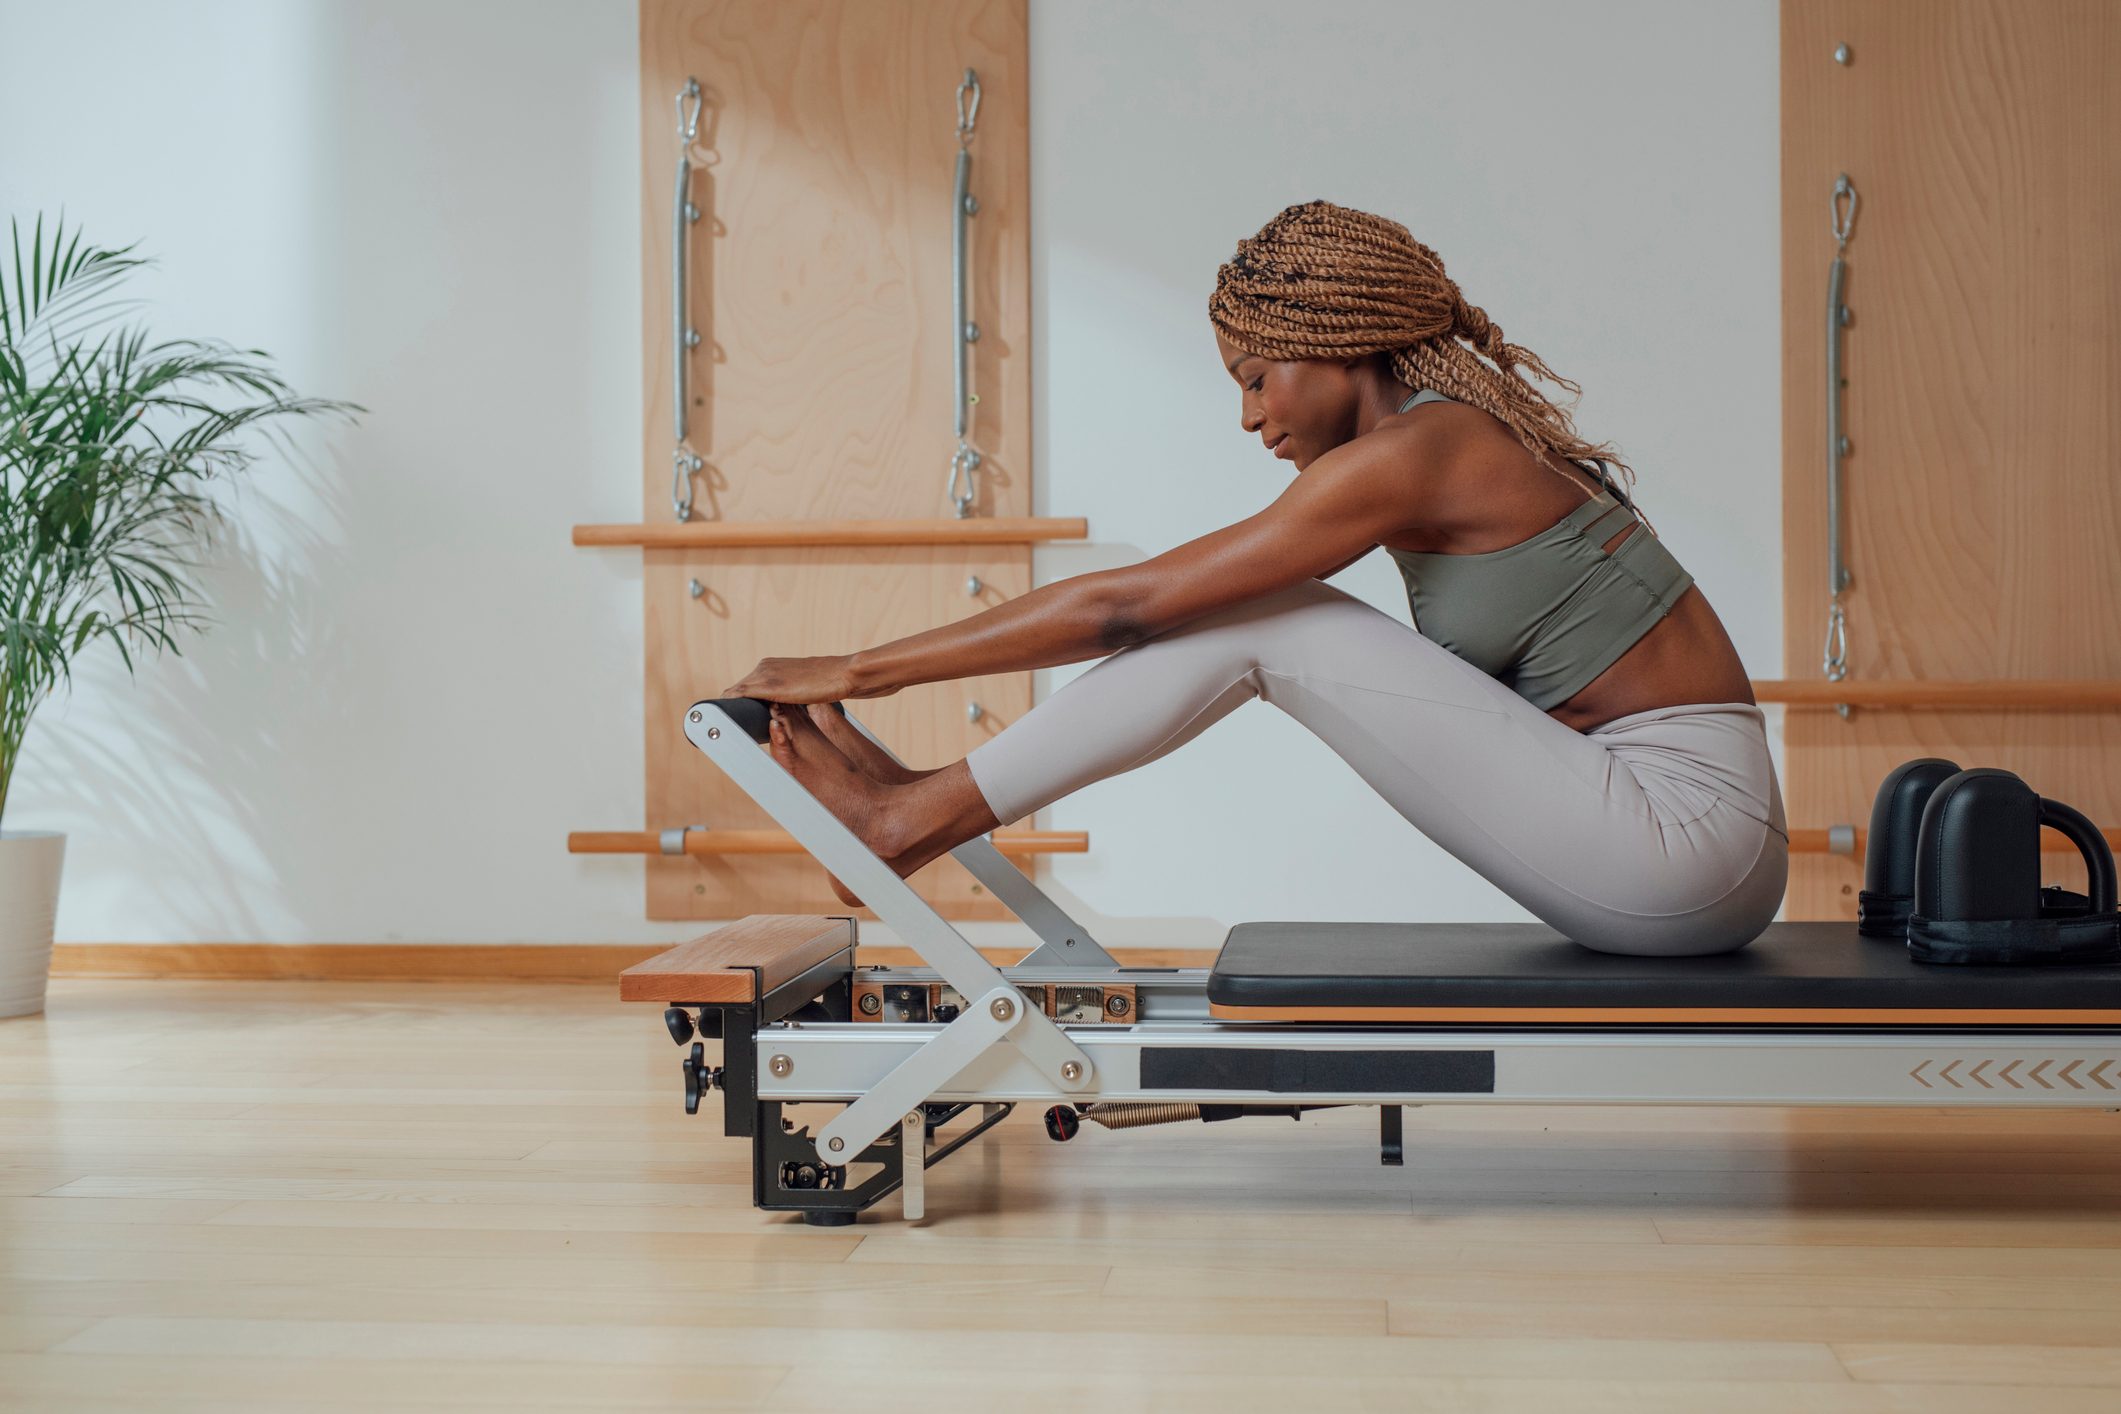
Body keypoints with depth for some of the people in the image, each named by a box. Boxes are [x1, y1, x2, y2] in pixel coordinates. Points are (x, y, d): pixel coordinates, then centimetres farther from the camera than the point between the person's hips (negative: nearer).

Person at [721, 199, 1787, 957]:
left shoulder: (1410, 455, -15)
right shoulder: (1455, 441, 13)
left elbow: (1125, 605, -14)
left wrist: (860, 671, -9)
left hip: (1681, 849, -9)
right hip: (1687, 863, 9)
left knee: (1262, 620, -10)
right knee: (1249, 617, 4)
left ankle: (916, 816, -3)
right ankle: (923, 802, 6)